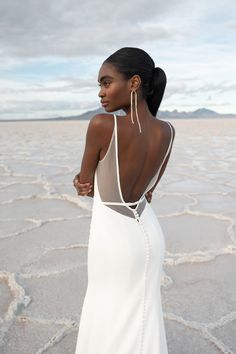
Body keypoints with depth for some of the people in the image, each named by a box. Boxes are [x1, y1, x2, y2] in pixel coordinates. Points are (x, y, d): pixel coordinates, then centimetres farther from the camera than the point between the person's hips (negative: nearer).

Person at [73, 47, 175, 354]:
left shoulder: (102, 125, -23)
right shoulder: (167, 132, -5)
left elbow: (85, 184, -8)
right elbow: (149, 188, 6)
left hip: (114, 237, -6)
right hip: (149, 233, 6)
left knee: (112, 318, 16)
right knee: (140, 314, 23)